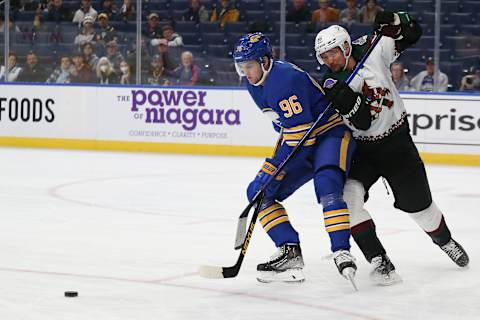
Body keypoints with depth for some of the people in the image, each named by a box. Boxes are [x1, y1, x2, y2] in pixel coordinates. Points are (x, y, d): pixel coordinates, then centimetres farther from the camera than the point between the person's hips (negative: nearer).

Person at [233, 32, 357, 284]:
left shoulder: (286, 78, -27)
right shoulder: (254, 82, 3)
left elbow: (300, 134, -29)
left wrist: (273, 167, -26)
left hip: (330, 133, -9)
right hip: (299, 142, 10)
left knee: (326, 183, -36)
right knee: (258, 191, -1)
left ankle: (342, 252, -38)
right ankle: (290, 253, -4)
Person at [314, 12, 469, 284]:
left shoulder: (373, 49, -11)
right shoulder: (333, 85, -13)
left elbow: (412, 33, 0)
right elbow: (362, 123, -22)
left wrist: (395, 21, -18)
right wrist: (348, 101, -39)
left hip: (397, 141, 0)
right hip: (362, 148, 0)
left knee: (418, 203, 10)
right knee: (348, 195, -24)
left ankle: (444, 240, 42)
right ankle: (378, 260, -20)